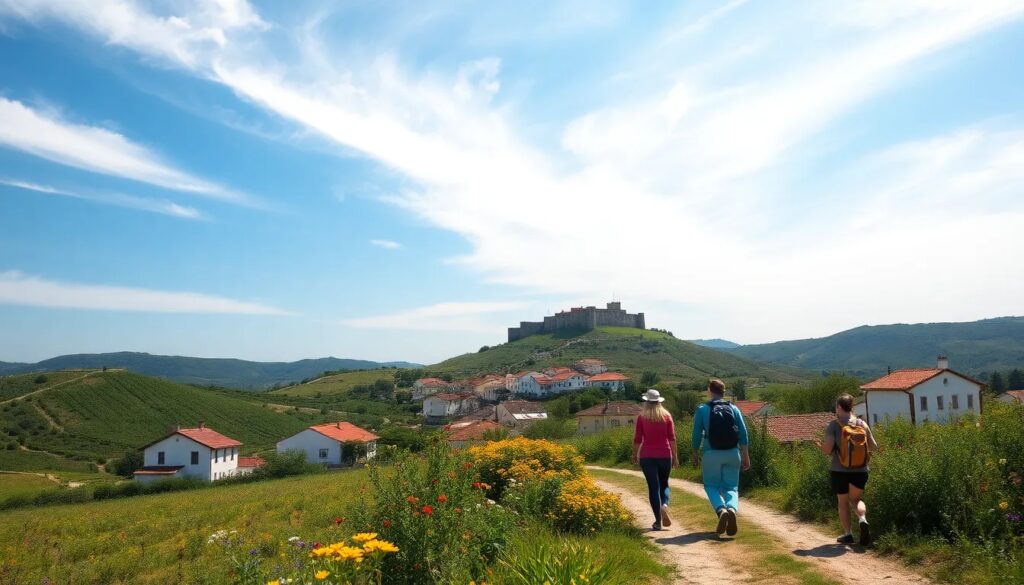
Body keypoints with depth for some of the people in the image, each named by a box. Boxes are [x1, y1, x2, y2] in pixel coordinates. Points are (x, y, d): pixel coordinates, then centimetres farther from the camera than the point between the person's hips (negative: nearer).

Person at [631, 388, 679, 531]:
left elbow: (637, 439, -2)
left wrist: (634, 455, 10)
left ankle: (658, 521, 1)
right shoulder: (666, 416, 2)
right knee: (664, 484, 18)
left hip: (647, 456, -1)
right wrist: (675, 456, 5)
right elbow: (672, 438, 0)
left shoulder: (642, 417, -2)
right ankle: (664, 505, -12)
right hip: (665, 455, 1)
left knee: (653, 487, 4)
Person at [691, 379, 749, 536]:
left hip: (712, 454, -2)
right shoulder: (734, 409, 7)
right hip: (732, 453, 2)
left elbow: (697, 434, -1)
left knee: (711, 486, 11)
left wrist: (695, 455, 9)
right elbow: (743, 434, 2)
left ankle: (721, 509, -18)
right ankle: (732, 509, -21)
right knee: (731, 487, 10)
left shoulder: (702, 409, 1)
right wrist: (746, 456, 6)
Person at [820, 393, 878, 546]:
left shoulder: (833, 425, -10)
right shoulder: (862, 424, 1)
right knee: (855, 498, 20)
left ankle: (848, 534, 15)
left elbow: (827, 450, -16)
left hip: (840, 471, -3)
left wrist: (822, 446, 7)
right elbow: (874, 446, 6)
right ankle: (863, 519, -8)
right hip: (860, 471, 3)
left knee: (843, 502, 14)